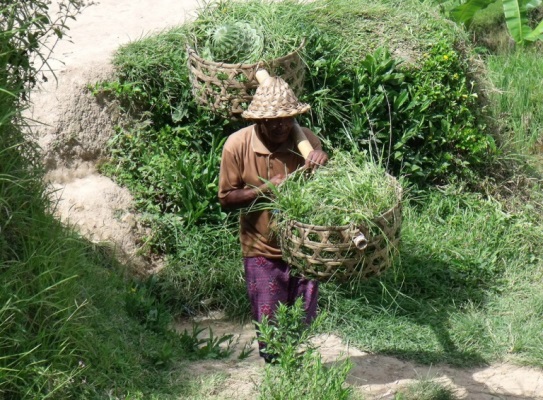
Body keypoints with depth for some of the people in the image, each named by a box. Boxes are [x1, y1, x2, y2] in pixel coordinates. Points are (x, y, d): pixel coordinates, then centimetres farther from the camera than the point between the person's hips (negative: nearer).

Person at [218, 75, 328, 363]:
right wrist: (265, 189, -24)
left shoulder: (307, 140, -9)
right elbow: (226, 199, -8)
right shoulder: (238, 145, -14)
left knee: (303, 323, 12)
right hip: (263, 250, -1)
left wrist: (322, 162, -24)